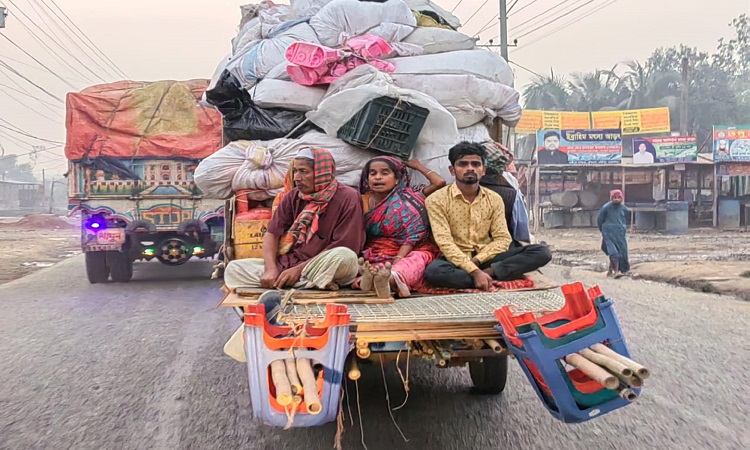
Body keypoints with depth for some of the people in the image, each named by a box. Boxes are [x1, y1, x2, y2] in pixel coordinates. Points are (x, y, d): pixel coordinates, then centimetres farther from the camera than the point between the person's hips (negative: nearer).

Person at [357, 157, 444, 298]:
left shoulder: (408, 200, 3)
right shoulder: (364, 201, 9)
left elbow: (440, 182, -7)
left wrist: (418, 166, 5)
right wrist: (362, 258, -16)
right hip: (376, 257, 3)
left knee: (417, 259, -38)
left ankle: (390, 279, -73)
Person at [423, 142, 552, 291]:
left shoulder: (494, 199, 7)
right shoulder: (437, 200, -6)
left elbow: (503, 239, 1)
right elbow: (444, 242, -16)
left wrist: (477, 260, -17)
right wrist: (474, 271, -27)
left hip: (486, 258, 4)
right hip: (456, 260, -4)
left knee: (542, 252, -14)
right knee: (433, 272, -40)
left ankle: (487, 273, -23)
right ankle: (492, 276, -23)